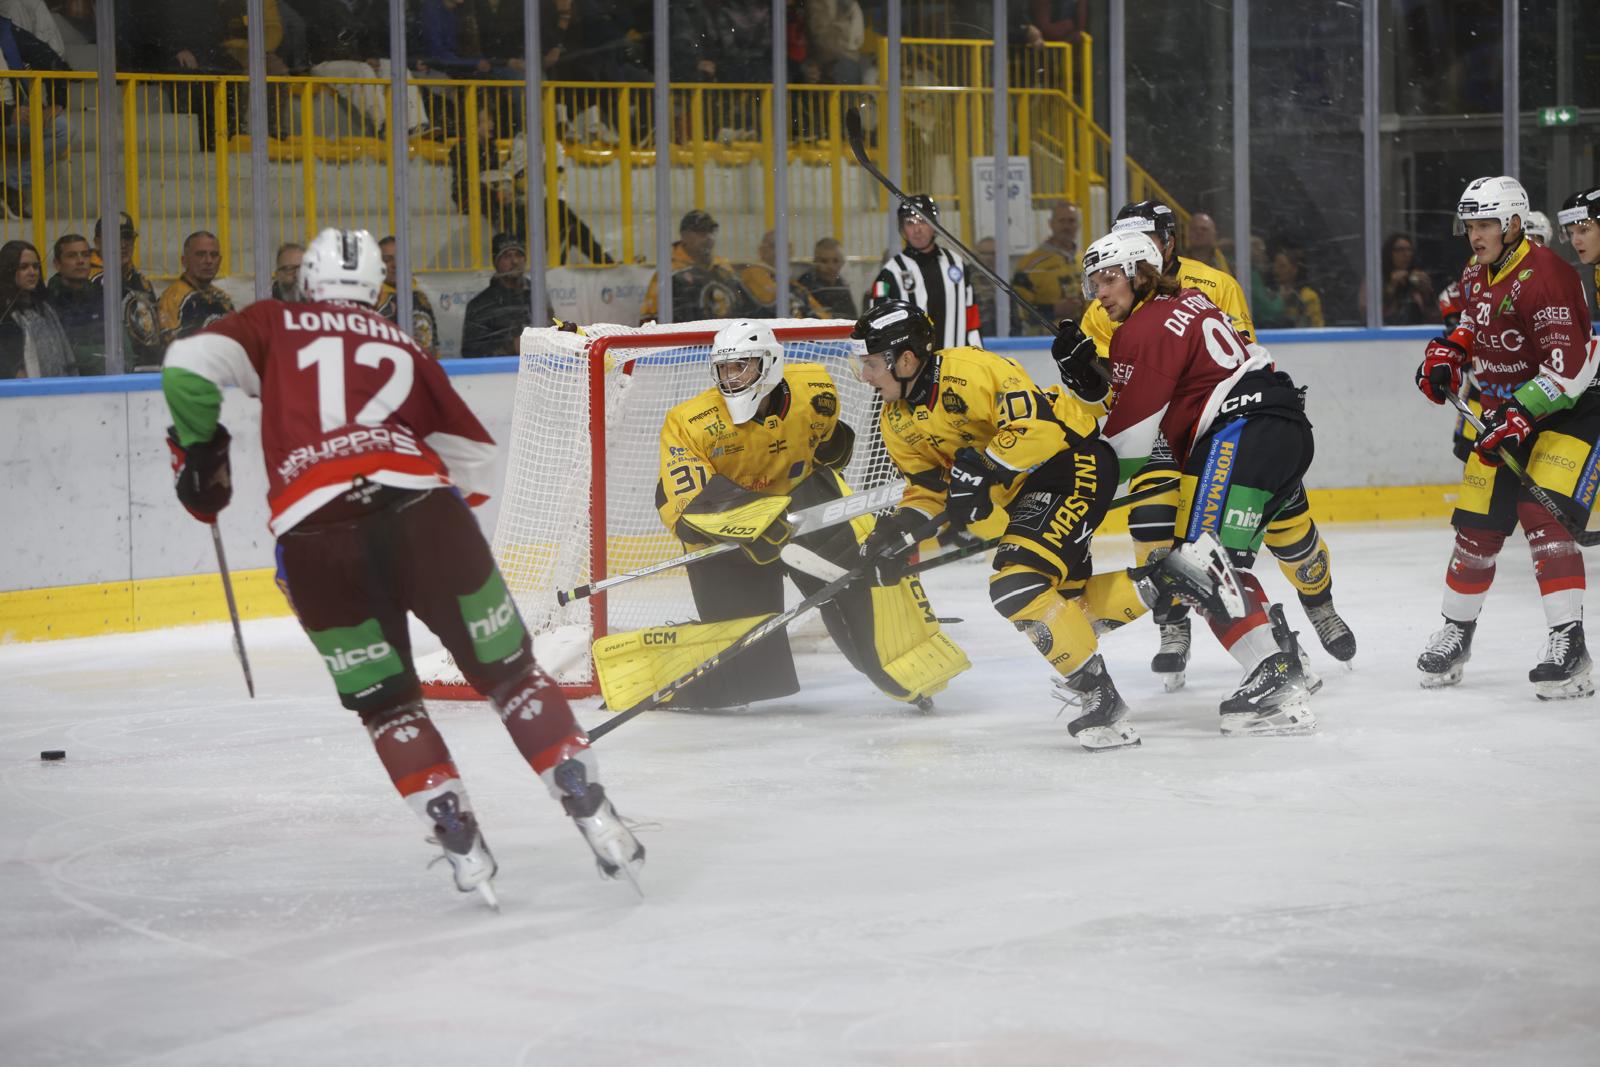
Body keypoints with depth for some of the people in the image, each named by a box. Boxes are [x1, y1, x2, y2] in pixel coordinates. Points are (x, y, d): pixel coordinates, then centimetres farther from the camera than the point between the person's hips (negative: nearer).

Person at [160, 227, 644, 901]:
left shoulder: (274, 327, 22)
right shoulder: (402, 348, 27)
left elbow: (189, 365, 6)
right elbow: (475, 460, 25)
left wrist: (200, 453, 20)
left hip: (312, 533, -1)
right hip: (421, 507, 1)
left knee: (384, 703, 16)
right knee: (508, 671, 13)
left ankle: (462, 845, 6)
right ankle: (593, 815, 7)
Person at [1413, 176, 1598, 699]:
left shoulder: (1544, 275, -24)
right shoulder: (1476, 276, 4)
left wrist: (1521, 415, -33)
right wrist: (1447, 353, 7)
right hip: (1503, 410, 8)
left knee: (1544, 515, -23)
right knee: (1477, 526, 8)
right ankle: (1457, 631, 26)